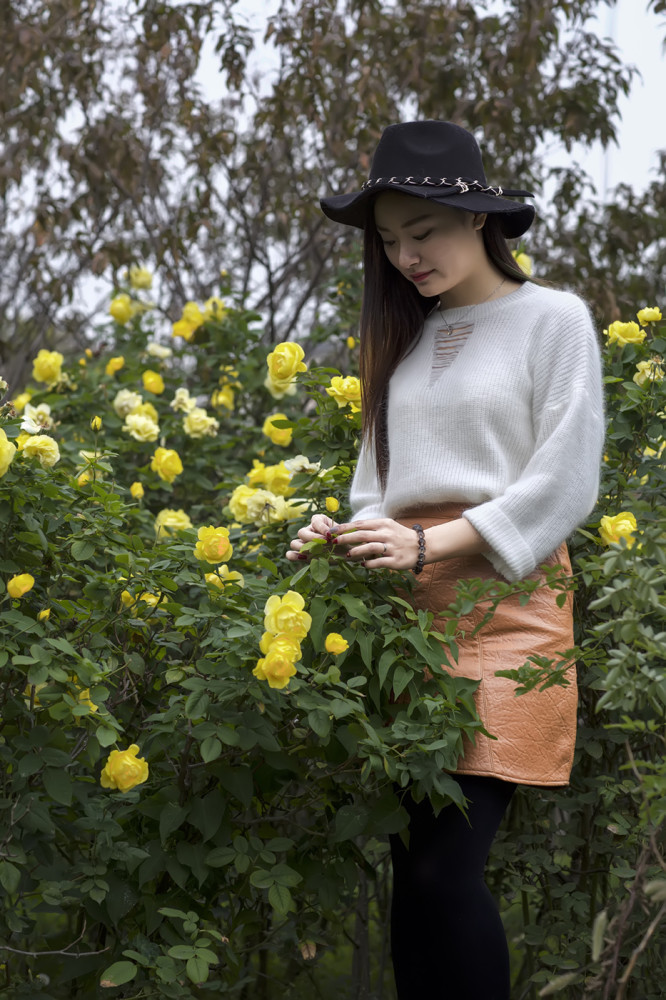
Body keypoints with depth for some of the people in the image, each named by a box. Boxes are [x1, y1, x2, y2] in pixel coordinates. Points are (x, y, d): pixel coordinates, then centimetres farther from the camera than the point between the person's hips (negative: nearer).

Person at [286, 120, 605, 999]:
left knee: (447, 866, -15)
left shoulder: (553, 317, 2)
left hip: (503, 599, -5)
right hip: (405, 604, 5)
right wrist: (355, 537, -1)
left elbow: (565, 485, -6)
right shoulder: (403, 338, 18)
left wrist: (431, 547, -13)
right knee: (412, 866, 1)